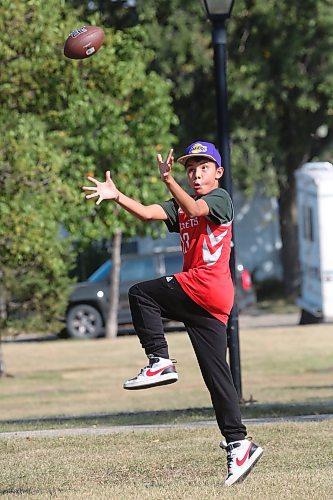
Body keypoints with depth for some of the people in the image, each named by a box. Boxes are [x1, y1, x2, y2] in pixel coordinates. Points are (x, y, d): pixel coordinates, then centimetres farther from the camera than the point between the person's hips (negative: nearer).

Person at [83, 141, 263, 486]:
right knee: (216, 376, 4)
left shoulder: (220, 198, 0)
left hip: (206, 285, -9)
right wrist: (117, 197, -8)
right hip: (211, 301, 9)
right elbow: (148, 213, 7)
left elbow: (194, 209, -22)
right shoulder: (181, 204, 22)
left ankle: (160, 362, -9)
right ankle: (238, 445, 2)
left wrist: (169, 181, -36)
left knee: (141, 294, -7)